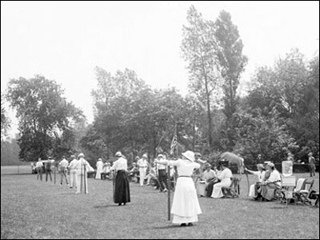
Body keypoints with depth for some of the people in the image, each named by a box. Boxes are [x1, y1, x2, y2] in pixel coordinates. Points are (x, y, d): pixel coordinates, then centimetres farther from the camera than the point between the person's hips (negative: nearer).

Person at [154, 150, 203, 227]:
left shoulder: (180, 162, -4)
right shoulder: (192, 164, 7)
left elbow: (168, 162, -2)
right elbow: (198, 165, 29)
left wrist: (158, 161, 9)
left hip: (181, 181, -3)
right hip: (190, 182, 3)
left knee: (181, 202, 2)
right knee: (190, 202, 10)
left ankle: (182, 221, -1)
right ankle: (190, 221, 6)